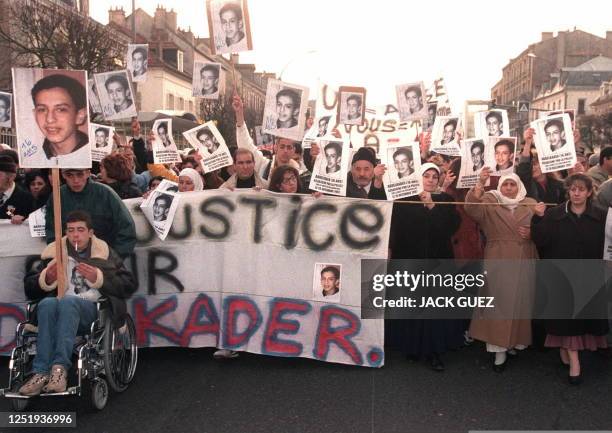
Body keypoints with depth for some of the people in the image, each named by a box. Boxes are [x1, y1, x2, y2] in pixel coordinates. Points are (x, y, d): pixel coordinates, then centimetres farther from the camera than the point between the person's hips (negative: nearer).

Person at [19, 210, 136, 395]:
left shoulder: (104, 252, 17)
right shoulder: (54, 253, 23)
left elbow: (129, 285, 7)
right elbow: (29, 288, 21)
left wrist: (98, 278, -6)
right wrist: (47, 278, 0)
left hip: (92, 309, -2)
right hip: (64, 310, 2)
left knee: (68, 302, -35)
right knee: (47, 303, -33)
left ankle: (60, 367, -45)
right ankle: (41, 373, -41)